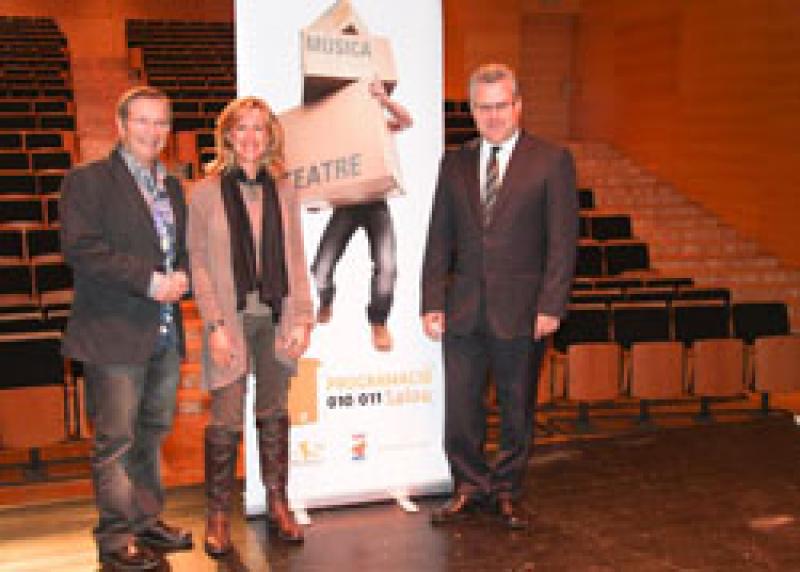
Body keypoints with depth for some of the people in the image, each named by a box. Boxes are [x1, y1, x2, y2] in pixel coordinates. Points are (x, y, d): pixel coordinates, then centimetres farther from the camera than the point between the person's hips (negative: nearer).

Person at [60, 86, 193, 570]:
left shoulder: (172, 187, 17)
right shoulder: (88, 181, -5)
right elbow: (81, 248, -16)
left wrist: (182, 278, 1)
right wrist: (149, 281, -18)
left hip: (165, 335, 7)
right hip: (116, 334, -7)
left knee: (152, 434, 16)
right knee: (115, 440, -1)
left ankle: (147, 521, 30)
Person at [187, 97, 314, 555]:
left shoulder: (284, 191, 8)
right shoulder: (207, 193, -1)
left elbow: (296, 259, 8)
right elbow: (199, 263, -2)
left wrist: (302, 318, 1)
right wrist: (216, 324, -10)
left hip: (277, 317, 3)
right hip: (232, 318, -3)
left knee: (275, 412, 11)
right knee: (227, 418, -3)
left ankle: (278, 503, 22)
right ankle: (219, 514, 12)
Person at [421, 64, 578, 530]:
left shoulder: (552, 161, 0)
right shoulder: (455, 164, 10)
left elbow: (562, 241, -4)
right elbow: (439, 240, 10)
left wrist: (550, 306, -11)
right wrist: (433, 302, 1)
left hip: (521, 311, -3)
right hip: (464, 309, 3)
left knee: (517, 409, 9)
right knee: (460, 408, 6)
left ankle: (506, 491, 26)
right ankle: (471, 488, 24)